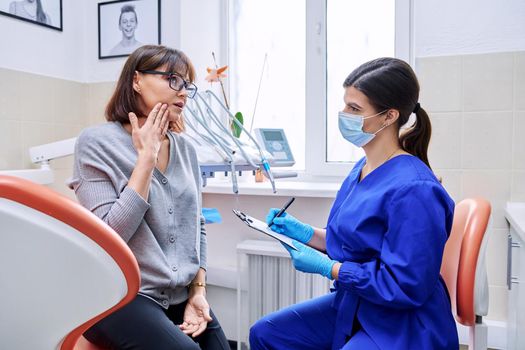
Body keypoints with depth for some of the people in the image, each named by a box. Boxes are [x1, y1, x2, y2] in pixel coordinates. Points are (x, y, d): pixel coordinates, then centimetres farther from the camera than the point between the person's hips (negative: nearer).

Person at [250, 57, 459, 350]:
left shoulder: (413, 189, -27)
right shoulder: (363, 167, 1)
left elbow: (406, 287, -24)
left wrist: (325, 267, -20)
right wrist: (306, 233, -1)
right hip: (353, 304, 9)